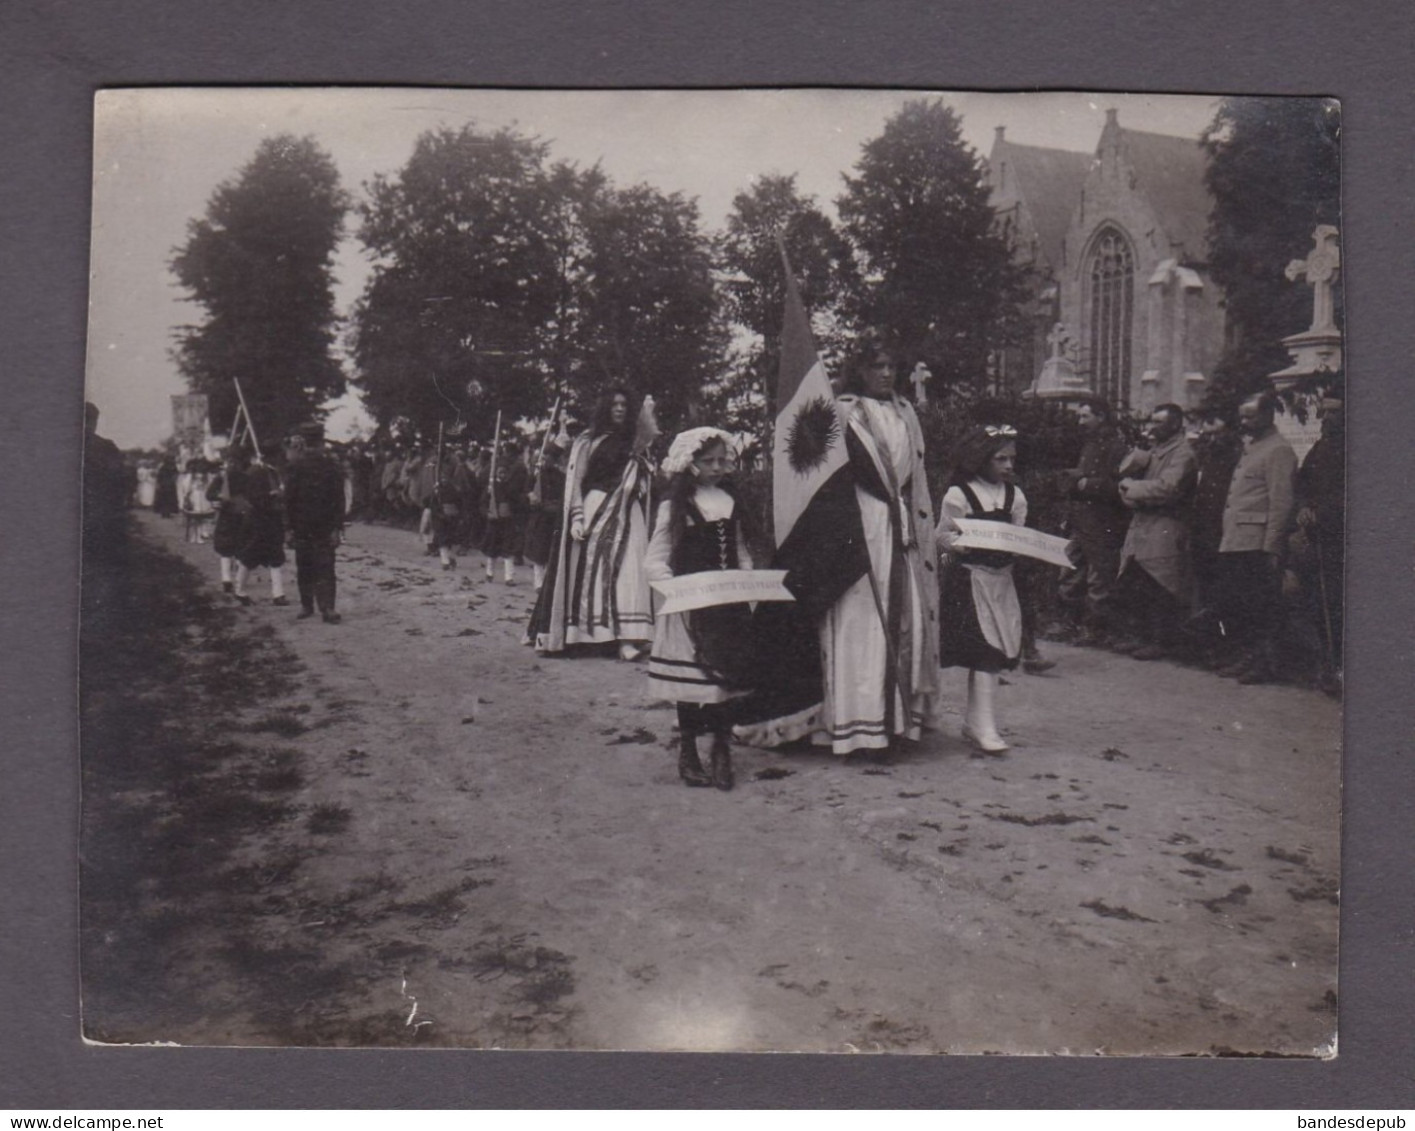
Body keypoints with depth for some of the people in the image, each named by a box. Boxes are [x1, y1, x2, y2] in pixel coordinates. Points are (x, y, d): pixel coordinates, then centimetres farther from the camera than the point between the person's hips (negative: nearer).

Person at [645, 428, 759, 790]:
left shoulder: (731, 502, 11)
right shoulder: (674, 506, -4)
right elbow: (653, 560, -5)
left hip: (729, 604, 4)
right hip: (689, 607, -4)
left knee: (727, 674, 2)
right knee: (691, 680, 1)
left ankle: (722, 751, 13)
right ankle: (687, 754, 14)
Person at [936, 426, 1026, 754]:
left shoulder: (1014, 496, 8)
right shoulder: (958, 495, -8)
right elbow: (944, 536, -5)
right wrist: (966, 545, -22)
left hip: (1002, 578, 6)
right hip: (970, 579, -6)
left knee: (988, 654, 9)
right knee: (985, 652, -10)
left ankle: (974, 722, 20)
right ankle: (985, 727, -8)